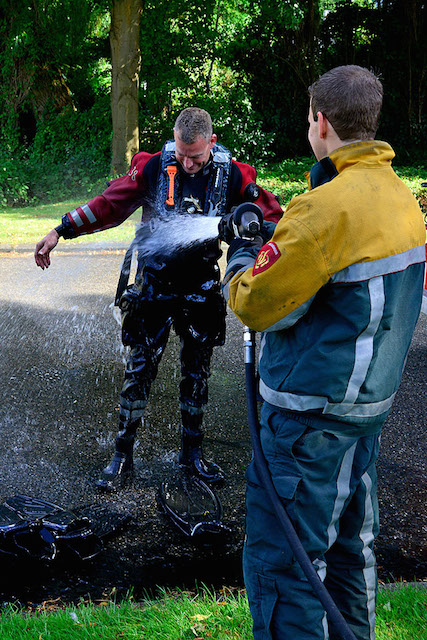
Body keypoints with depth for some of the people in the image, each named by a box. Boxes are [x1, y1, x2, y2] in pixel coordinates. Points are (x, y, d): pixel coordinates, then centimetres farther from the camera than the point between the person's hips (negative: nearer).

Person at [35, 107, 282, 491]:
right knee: (139, 370, 1)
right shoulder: (153, 168, -10)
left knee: (197, 372, 12)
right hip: (154, 285, -1)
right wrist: (59, 232, -4)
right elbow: (108, 204, -3)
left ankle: (192, 451, 28)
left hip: (202, 290, 1)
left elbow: (272, 215, 4)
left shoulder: (233, 175, -7)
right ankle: (123, 455, 14)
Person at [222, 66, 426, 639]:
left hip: (312, 413, -9)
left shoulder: (327, 208, -22)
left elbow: (255, 305, -18)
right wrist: (279, 244, 16)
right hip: (371, 401, 9)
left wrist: (240, 257, 4)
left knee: (280, 561, 0)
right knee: (350, 542, 22)